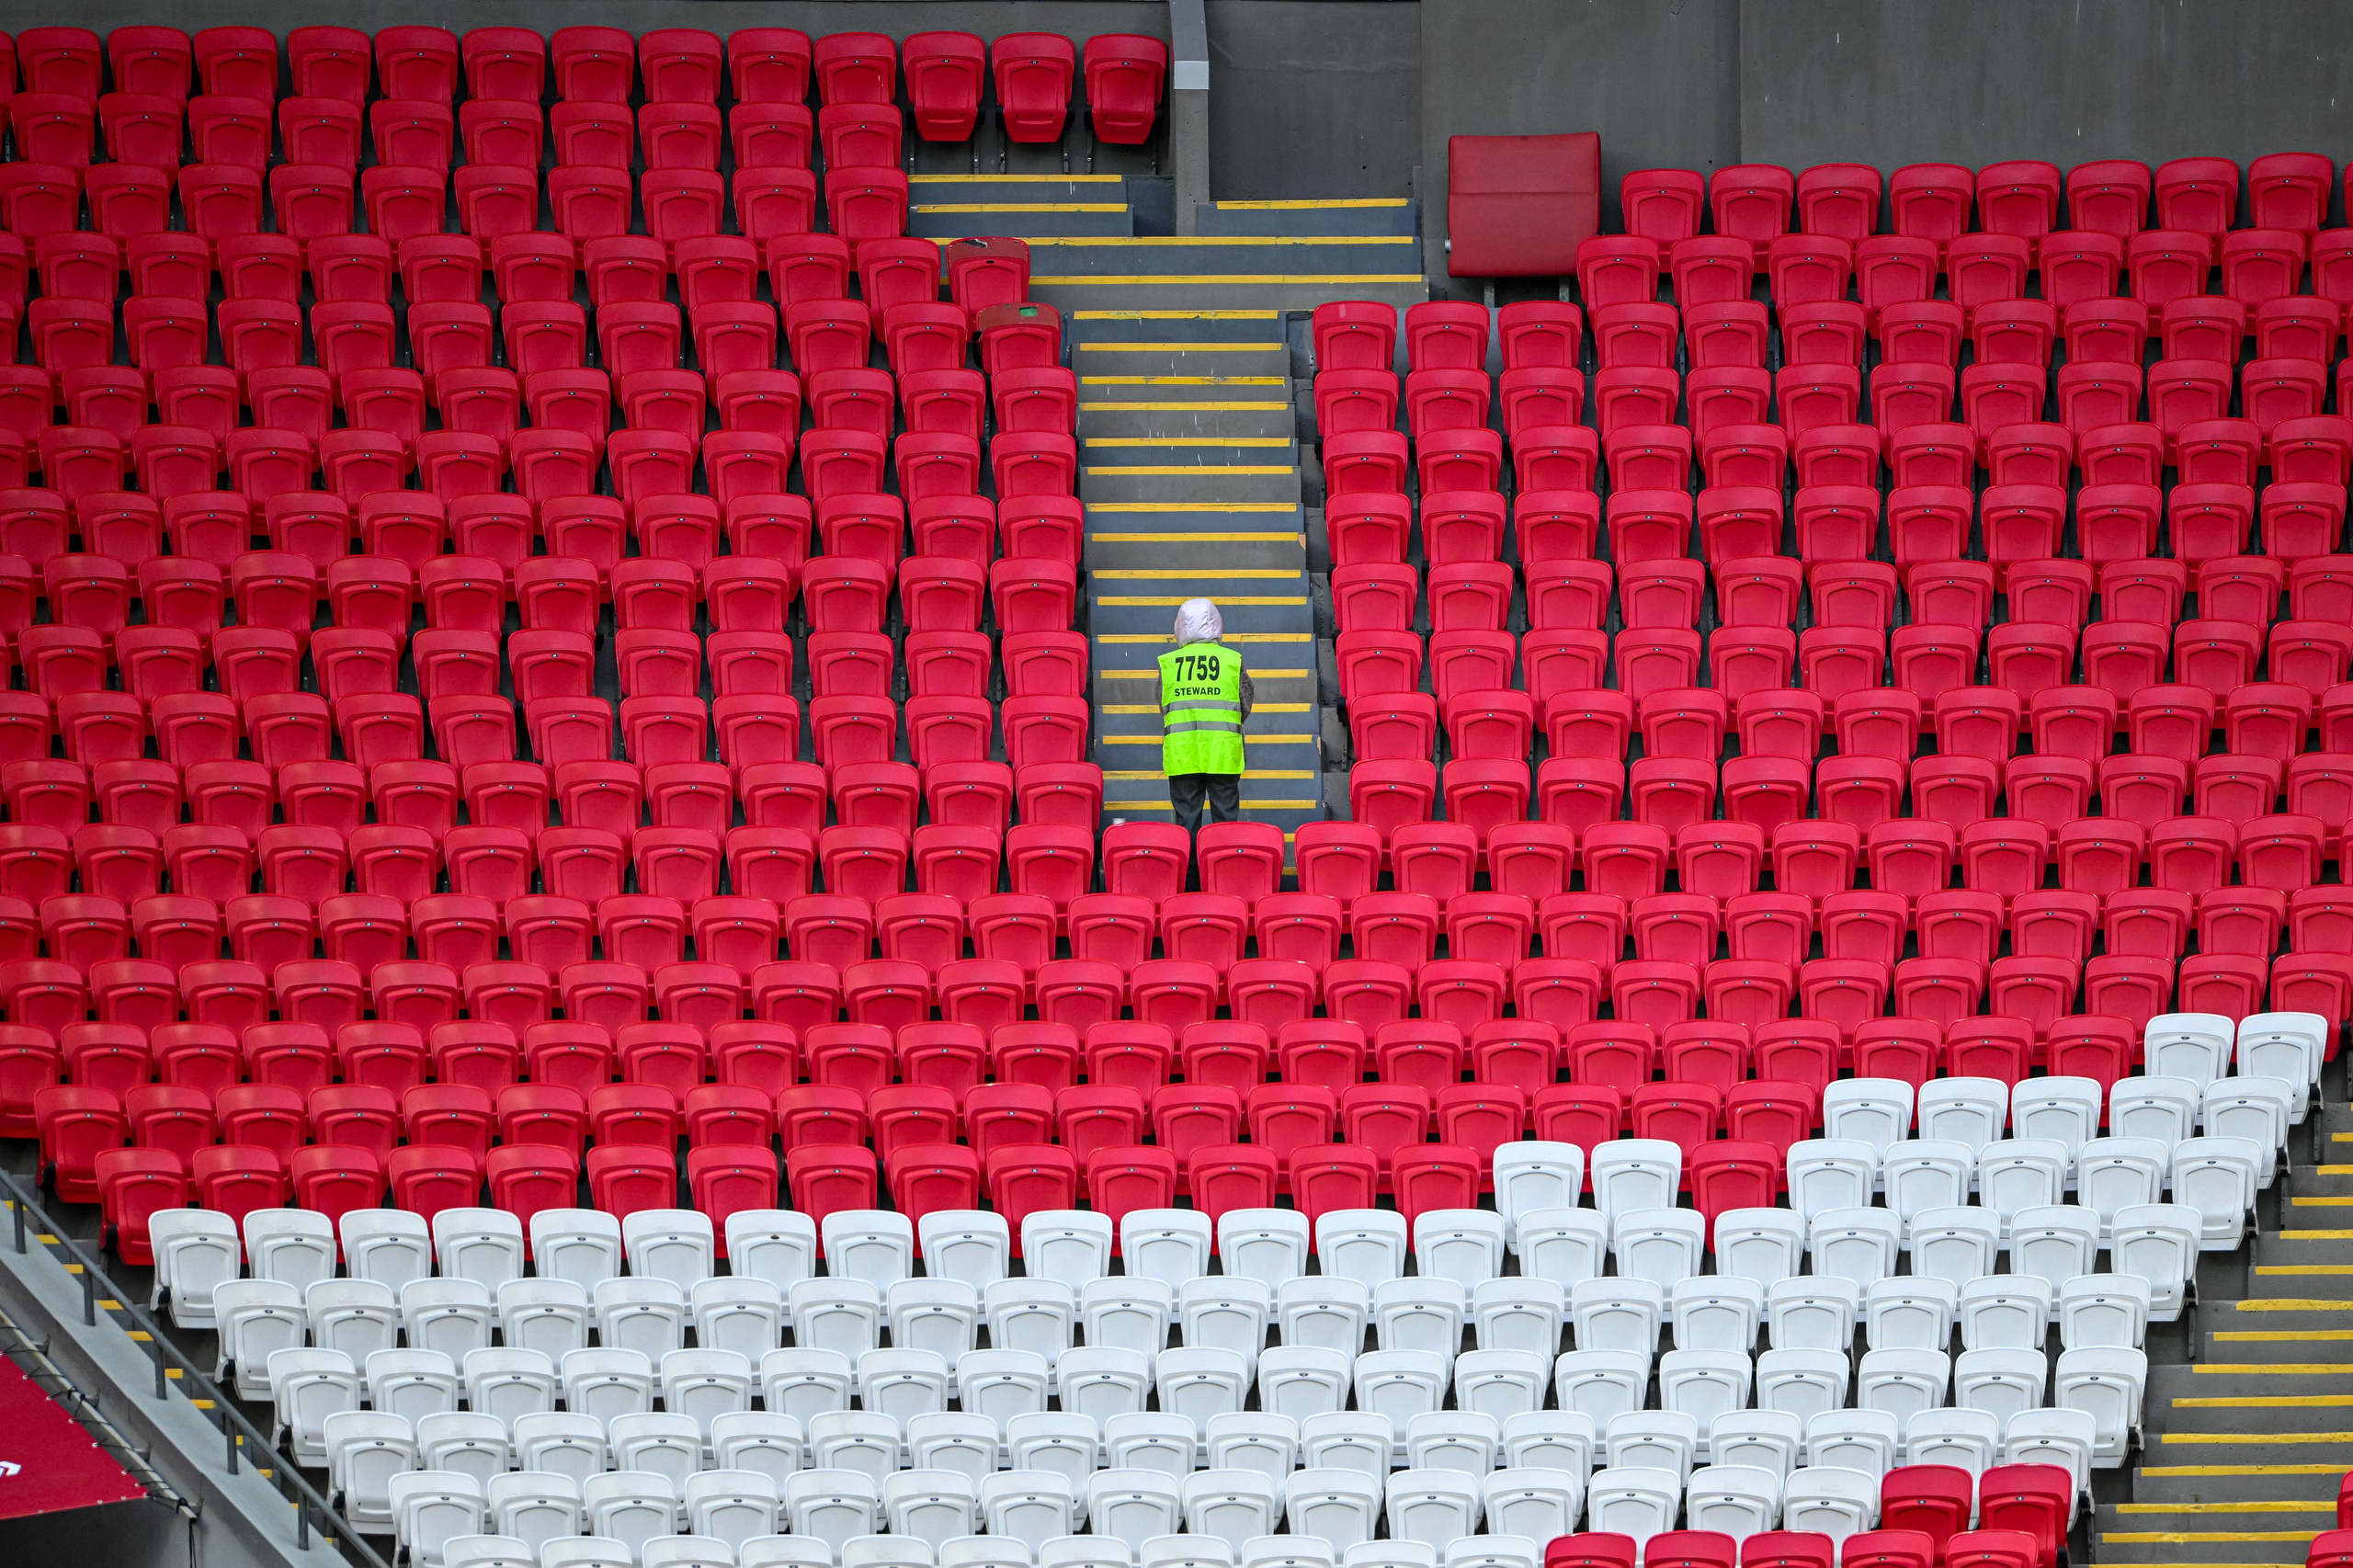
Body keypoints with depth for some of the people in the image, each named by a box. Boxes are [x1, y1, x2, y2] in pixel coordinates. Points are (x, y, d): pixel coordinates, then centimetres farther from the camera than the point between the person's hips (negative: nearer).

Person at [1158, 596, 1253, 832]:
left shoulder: (1168, 663, 2)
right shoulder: (1233, 660, 0)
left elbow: (1163, 708, 8)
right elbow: (1246, 706, 6)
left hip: (1181, 754, 1)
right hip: (1223, 753, -1)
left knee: (1186, 817, 5)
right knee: (1225, 815, 6)